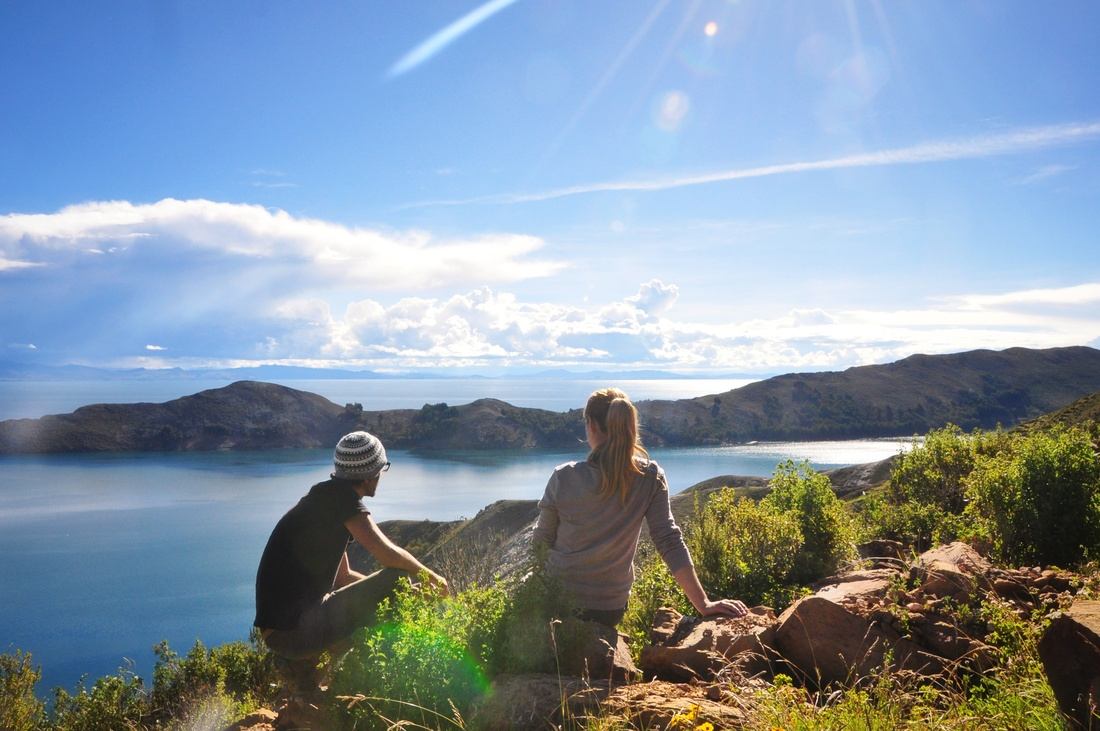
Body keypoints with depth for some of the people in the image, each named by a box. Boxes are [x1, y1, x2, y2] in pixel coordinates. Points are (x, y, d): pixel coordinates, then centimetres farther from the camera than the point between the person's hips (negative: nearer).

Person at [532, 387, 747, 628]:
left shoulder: (564, 477, -15)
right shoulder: (650, 477, -11)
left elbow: (541, 542, -5)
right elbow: (669, 542, -13)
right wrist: (703, 604, -10)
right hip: (611, 610, 2)